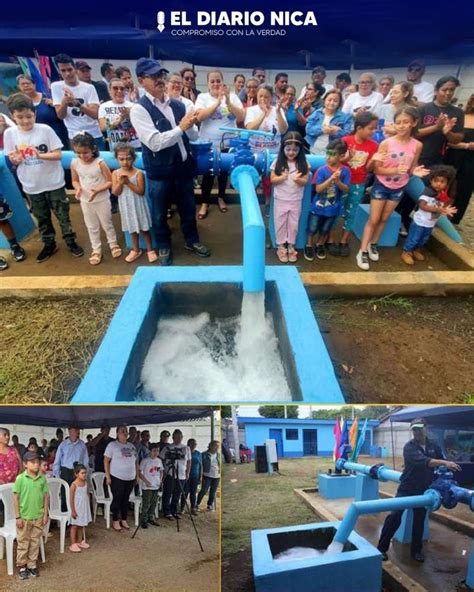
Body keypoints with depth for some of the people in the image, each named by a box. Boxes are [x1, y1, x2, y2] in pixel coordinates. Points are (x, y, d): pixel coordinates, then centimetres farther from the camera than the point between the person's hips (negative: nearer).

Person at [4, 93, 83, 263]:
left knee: (63, 215, 7)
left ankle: (71, 241, 23)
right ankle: (49, 244, 31)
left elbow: (58, 154, -11)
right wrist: (16, 159, -19)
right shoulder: (10, 133, -4)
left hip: (53, 183, -3)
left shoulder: (45, 129, -11)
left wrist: (40, 155, -27)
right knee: (42, 218, 16)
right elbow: (12, 159, 5)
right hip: (32, 185, 3)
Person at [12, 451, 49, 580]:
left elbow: (45, 497, 3)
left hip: (38, 516, 3)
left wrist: (45, 514, 3)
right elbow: (16, 498, -8)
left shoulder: (42, 478, -3)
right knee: (23, 543, 11)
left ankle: (32, 565, 28)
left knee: (35, 542, 13)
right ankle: (22, 567, 26)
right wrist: (18, 517, -8)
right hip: (24, 517, -3)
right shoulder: (20, 478, -12)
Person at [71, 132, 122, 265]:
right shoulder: (74, 163, -7)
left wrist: (97, 190, -28)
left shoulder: (100, 163, -18)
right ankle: (96, 250, 29)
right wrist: (78, 188, -17)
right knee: (92, 227, 15)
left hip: (102, 200, -3)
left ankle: (113, 245, 33)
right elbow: (75, 181, 6)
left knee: (107, 224, 12)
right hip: (85, 201, 4)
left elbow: (110, 181, -14)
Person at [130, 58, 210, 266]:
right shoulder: (139, 109, -13)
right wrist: (181, 127, -23)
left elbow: (193, 136, 8)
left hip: (183, 166, 4)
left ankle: (192, 240, 40)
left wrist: (191, 125, -14)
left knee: (188, 208, 19)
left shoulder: (178, 105, 3)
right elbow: (155, 143, -23)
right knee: (160, 213, 12)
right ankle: (164, 247, 33)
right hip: (159, 171, -4)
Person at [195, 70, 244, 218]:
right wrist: (217, 102, -24)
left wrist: (228, 102, -25)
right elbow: (199, 117, -19)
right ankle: (204, 203, 17)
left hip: (227, 143, 2)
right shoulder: (203, 97, -3)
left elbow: (241, 117, -11)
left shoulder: (232, 96, 0)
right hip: (208, 143, -2)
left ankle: (221, 197, 35)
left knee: (224, 172, 15)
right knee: (208, 173, 4)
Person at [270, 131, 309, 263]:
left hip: (296, 200, 1)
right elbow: (272, 180, -7)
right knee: (280, 223, 8)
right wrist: (282, 177, -27)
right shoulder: (278, 162, -7)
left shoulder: (303, 163, -5)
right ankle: (281, 246, 22)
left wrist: (298, 179, -27)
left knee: (293, 224, 11)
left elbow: (305, 181, -5)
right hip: (280, 199, -1)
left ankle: (291, 246, 26)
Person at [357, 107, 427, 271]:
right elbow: (377, 169, -16)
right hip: (381, 186, -3)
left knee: (384, 219, 17)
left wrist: (415, 171, -21)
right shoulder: (386, 143, -18)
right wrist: (395, 170, -31)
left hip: (399, 188, 3)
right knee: (373, 219, 1)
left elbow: (411, 168, 3)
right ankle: (362, 251, 9)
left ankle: (373, 244, 36)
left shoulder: (417, 145, -10)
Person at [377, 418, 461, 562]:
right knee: (394, 517, -8)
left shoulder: (434, 447, 0)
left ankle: (416, 550, 29)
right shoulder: (409, 447, -16)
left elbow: (441, 466, 13)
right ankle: (382, 548, 3)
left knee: (419, 521, 11)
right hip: (406, 488, -4)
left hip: (424, 490, 4)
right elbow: (423, 461, -33)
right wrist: (444, 463, -43)